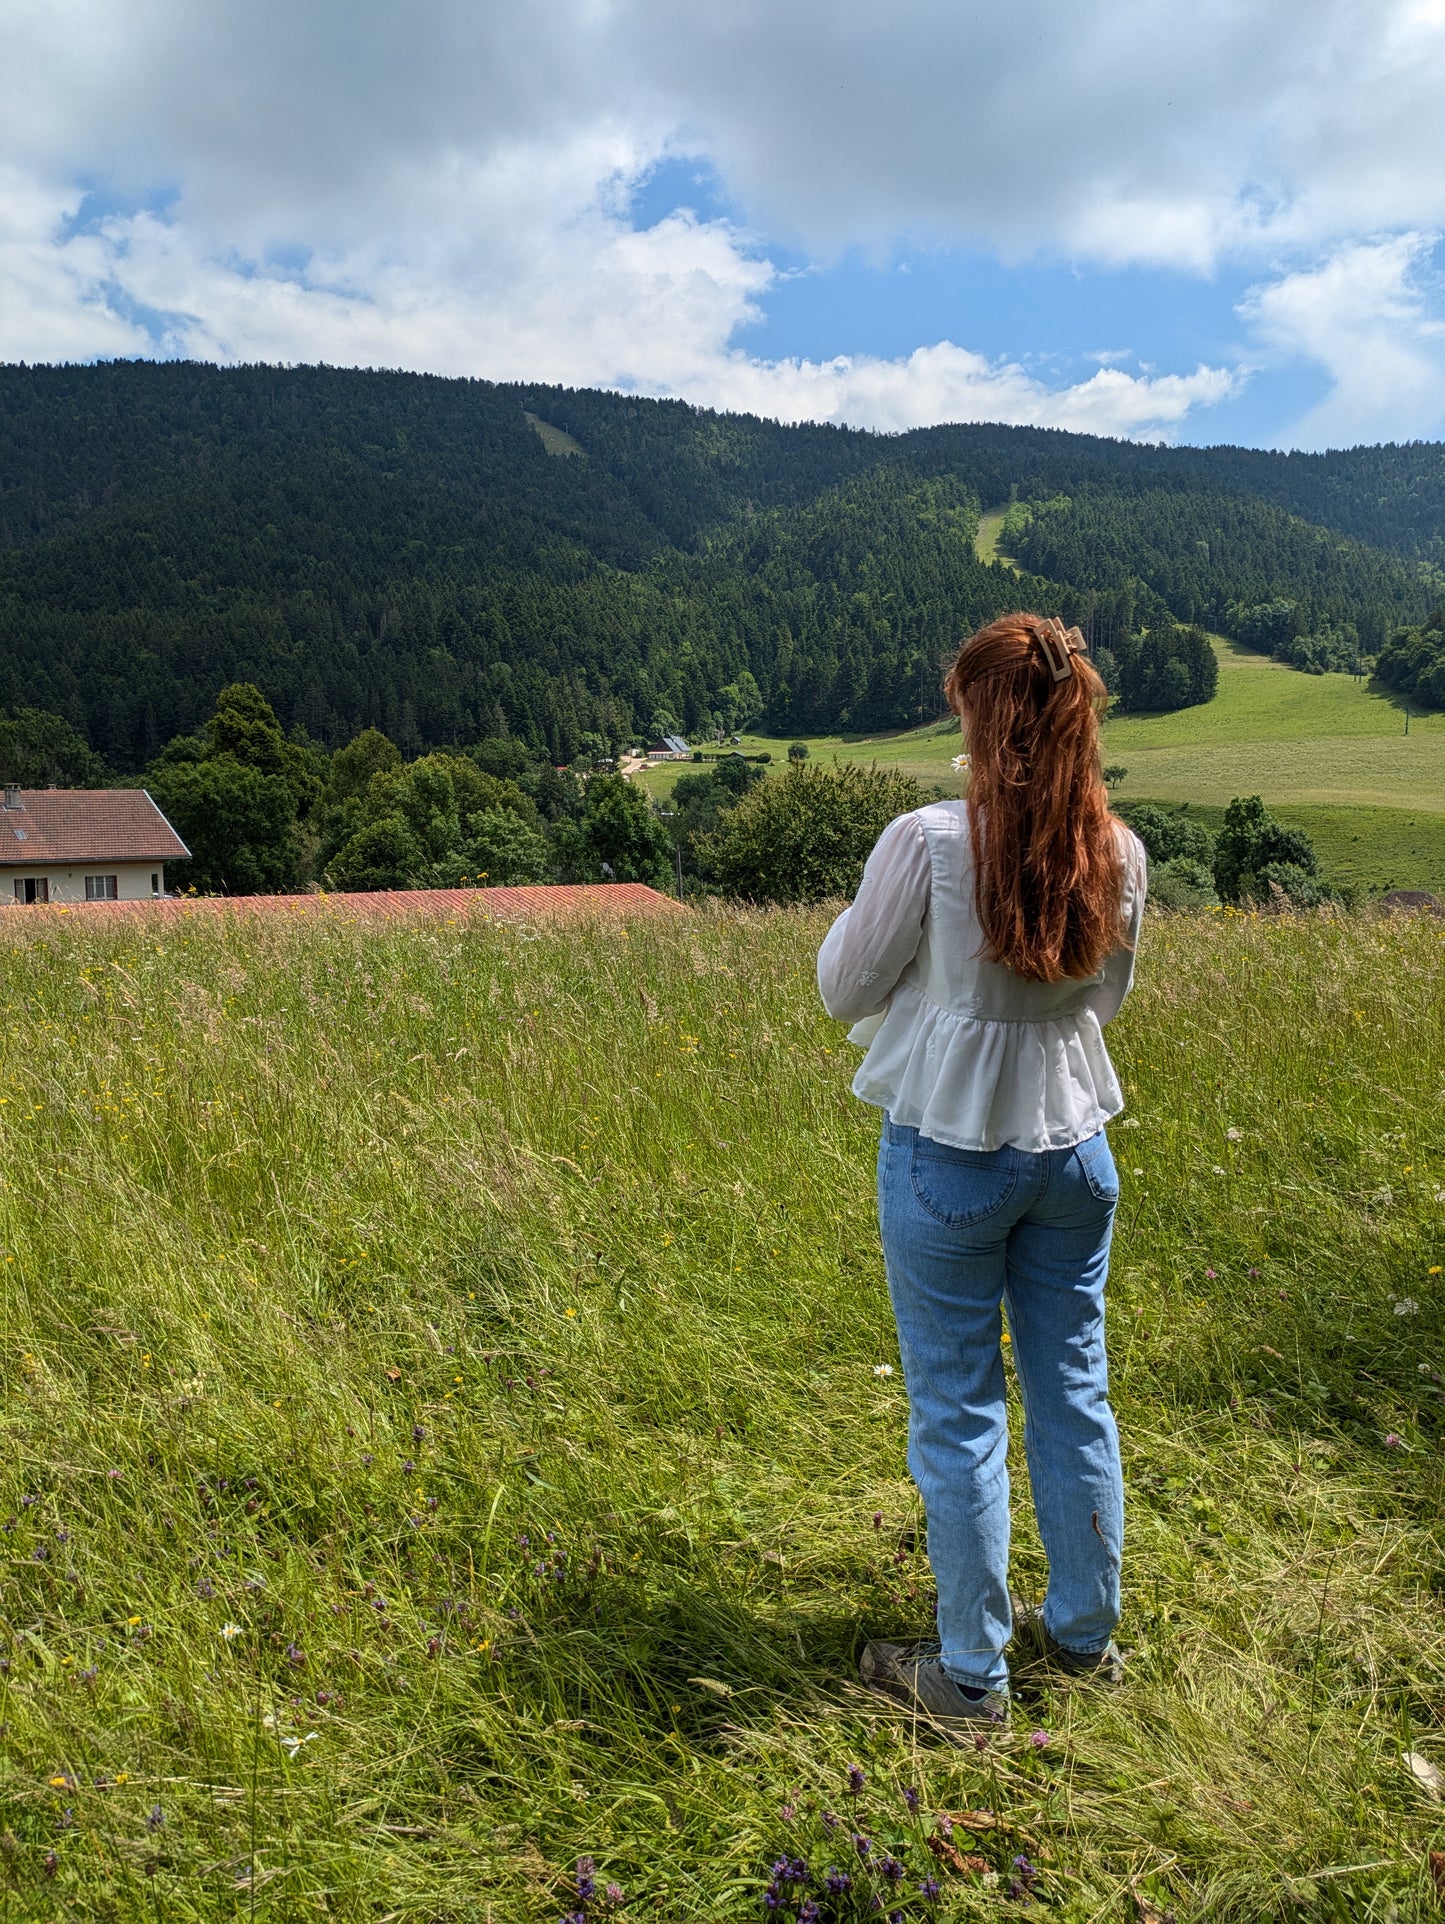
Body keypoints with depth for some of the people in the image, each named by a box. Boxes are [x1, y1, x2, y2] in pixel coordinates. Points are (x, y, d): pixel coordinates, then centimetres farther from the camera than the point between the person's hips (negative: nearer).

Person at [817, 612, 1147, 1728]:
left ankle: (971, 1675, 25)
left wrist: (866, 913, 8)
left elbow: (845, 991, -8)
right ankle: (1087, 1633, 37)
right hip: (1073, 1147, 5)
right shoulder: (1118, 854, -5)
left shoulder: (928, 842, -20)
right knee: (1075, 1393, 19)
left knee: (959, 1412, 9)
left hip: (948, 1156, -4)